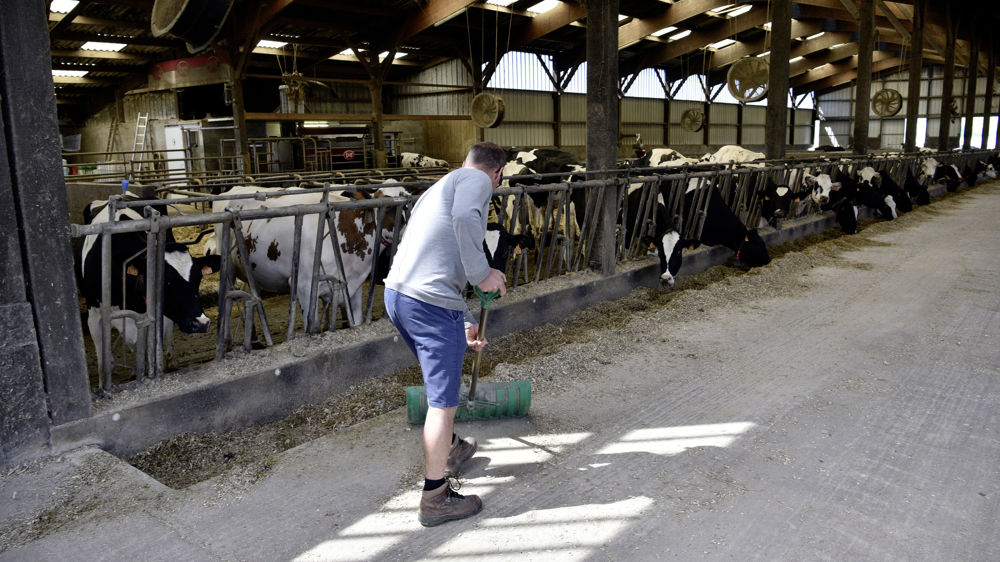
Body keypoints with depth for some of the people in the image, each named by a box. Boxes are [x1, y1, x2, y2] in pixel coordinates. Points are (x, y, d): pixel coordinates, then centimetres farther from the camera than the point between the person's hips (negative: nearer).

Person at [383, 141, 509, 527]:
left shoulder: (443, 185, 28)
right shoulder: (477, 180, 2)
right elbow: (465, 218, -24)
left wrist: (467, 321, 39)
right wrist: (483, 274, -12)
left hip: (397, 293, 10)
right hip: (431, 303, -9)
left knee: (443, 383, 29)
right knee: (443, 400, 2)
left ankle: (449, 450, 49)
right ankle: (435, 499, 13)